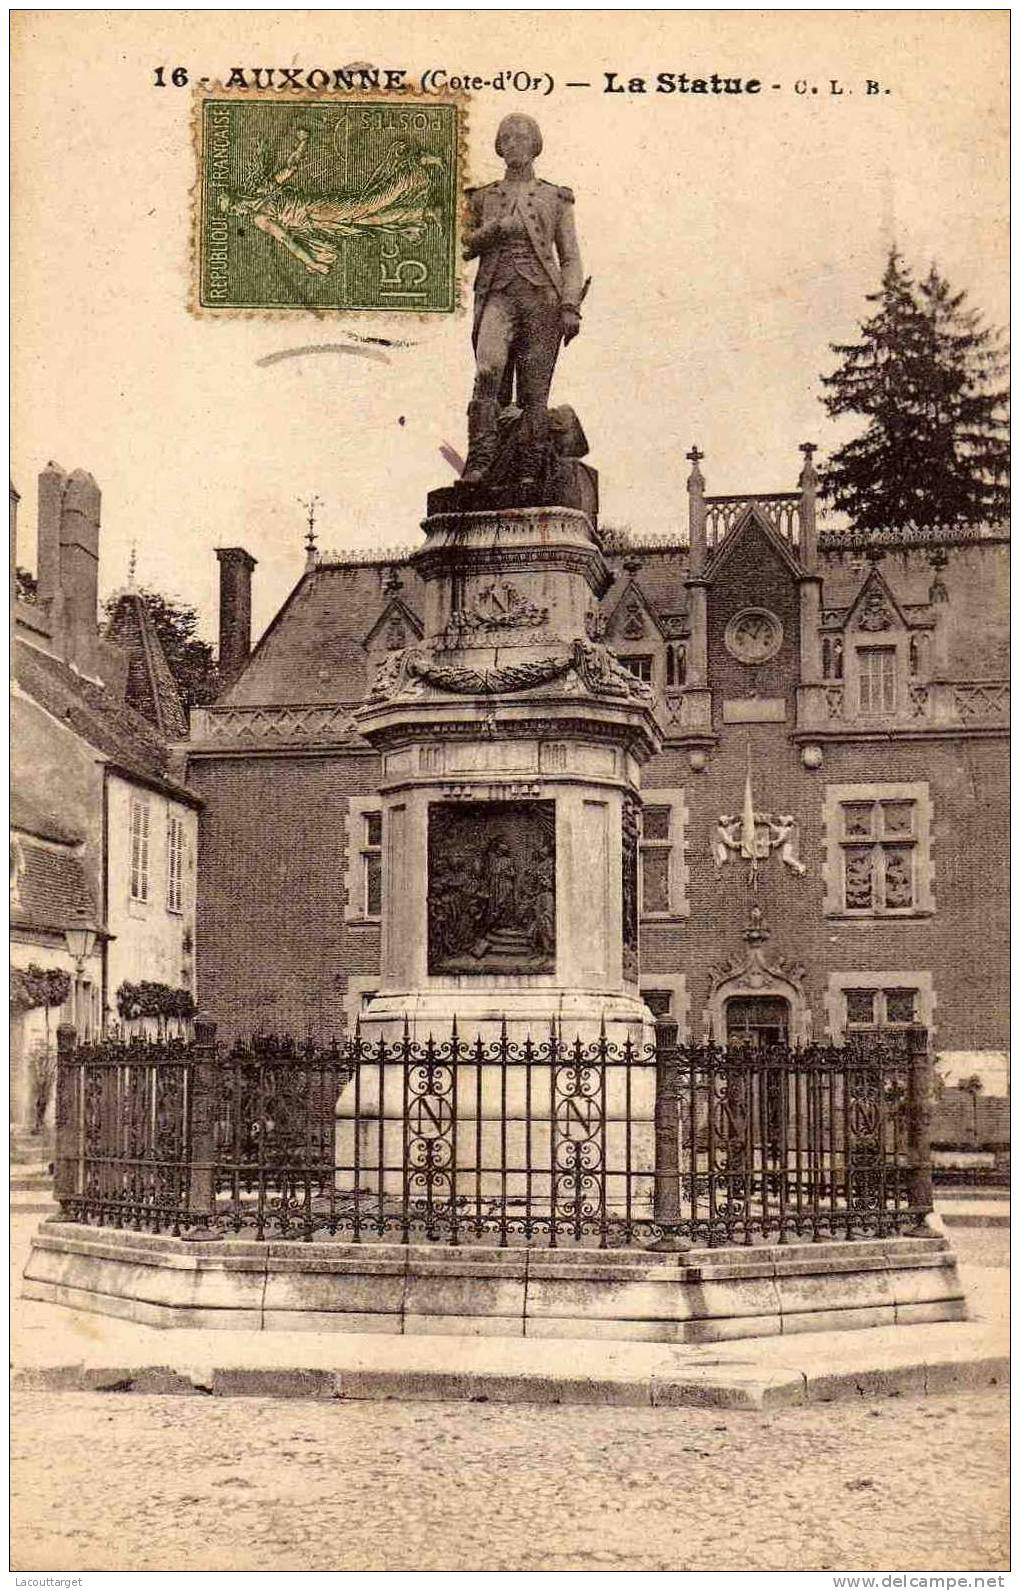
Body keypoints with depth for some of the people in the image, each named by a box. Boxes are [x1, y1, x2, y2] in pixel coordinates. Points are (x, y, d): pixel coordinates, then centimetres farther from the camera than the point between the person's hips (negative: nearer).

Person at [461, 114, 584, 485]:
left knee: (534, 391, -5)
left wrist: (571, 307, -3)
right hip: (497, 294, 0)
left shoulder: (556, 198, 15)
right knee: (489, 370, -25)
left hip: (542, 296, 0)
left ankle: (529, 473, -3)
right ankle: (479, 459, -30)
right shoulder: (483, 197, 18)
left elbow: (570, 259, 10)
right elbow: (464, 248, 21)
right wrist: (490, 232, 0)